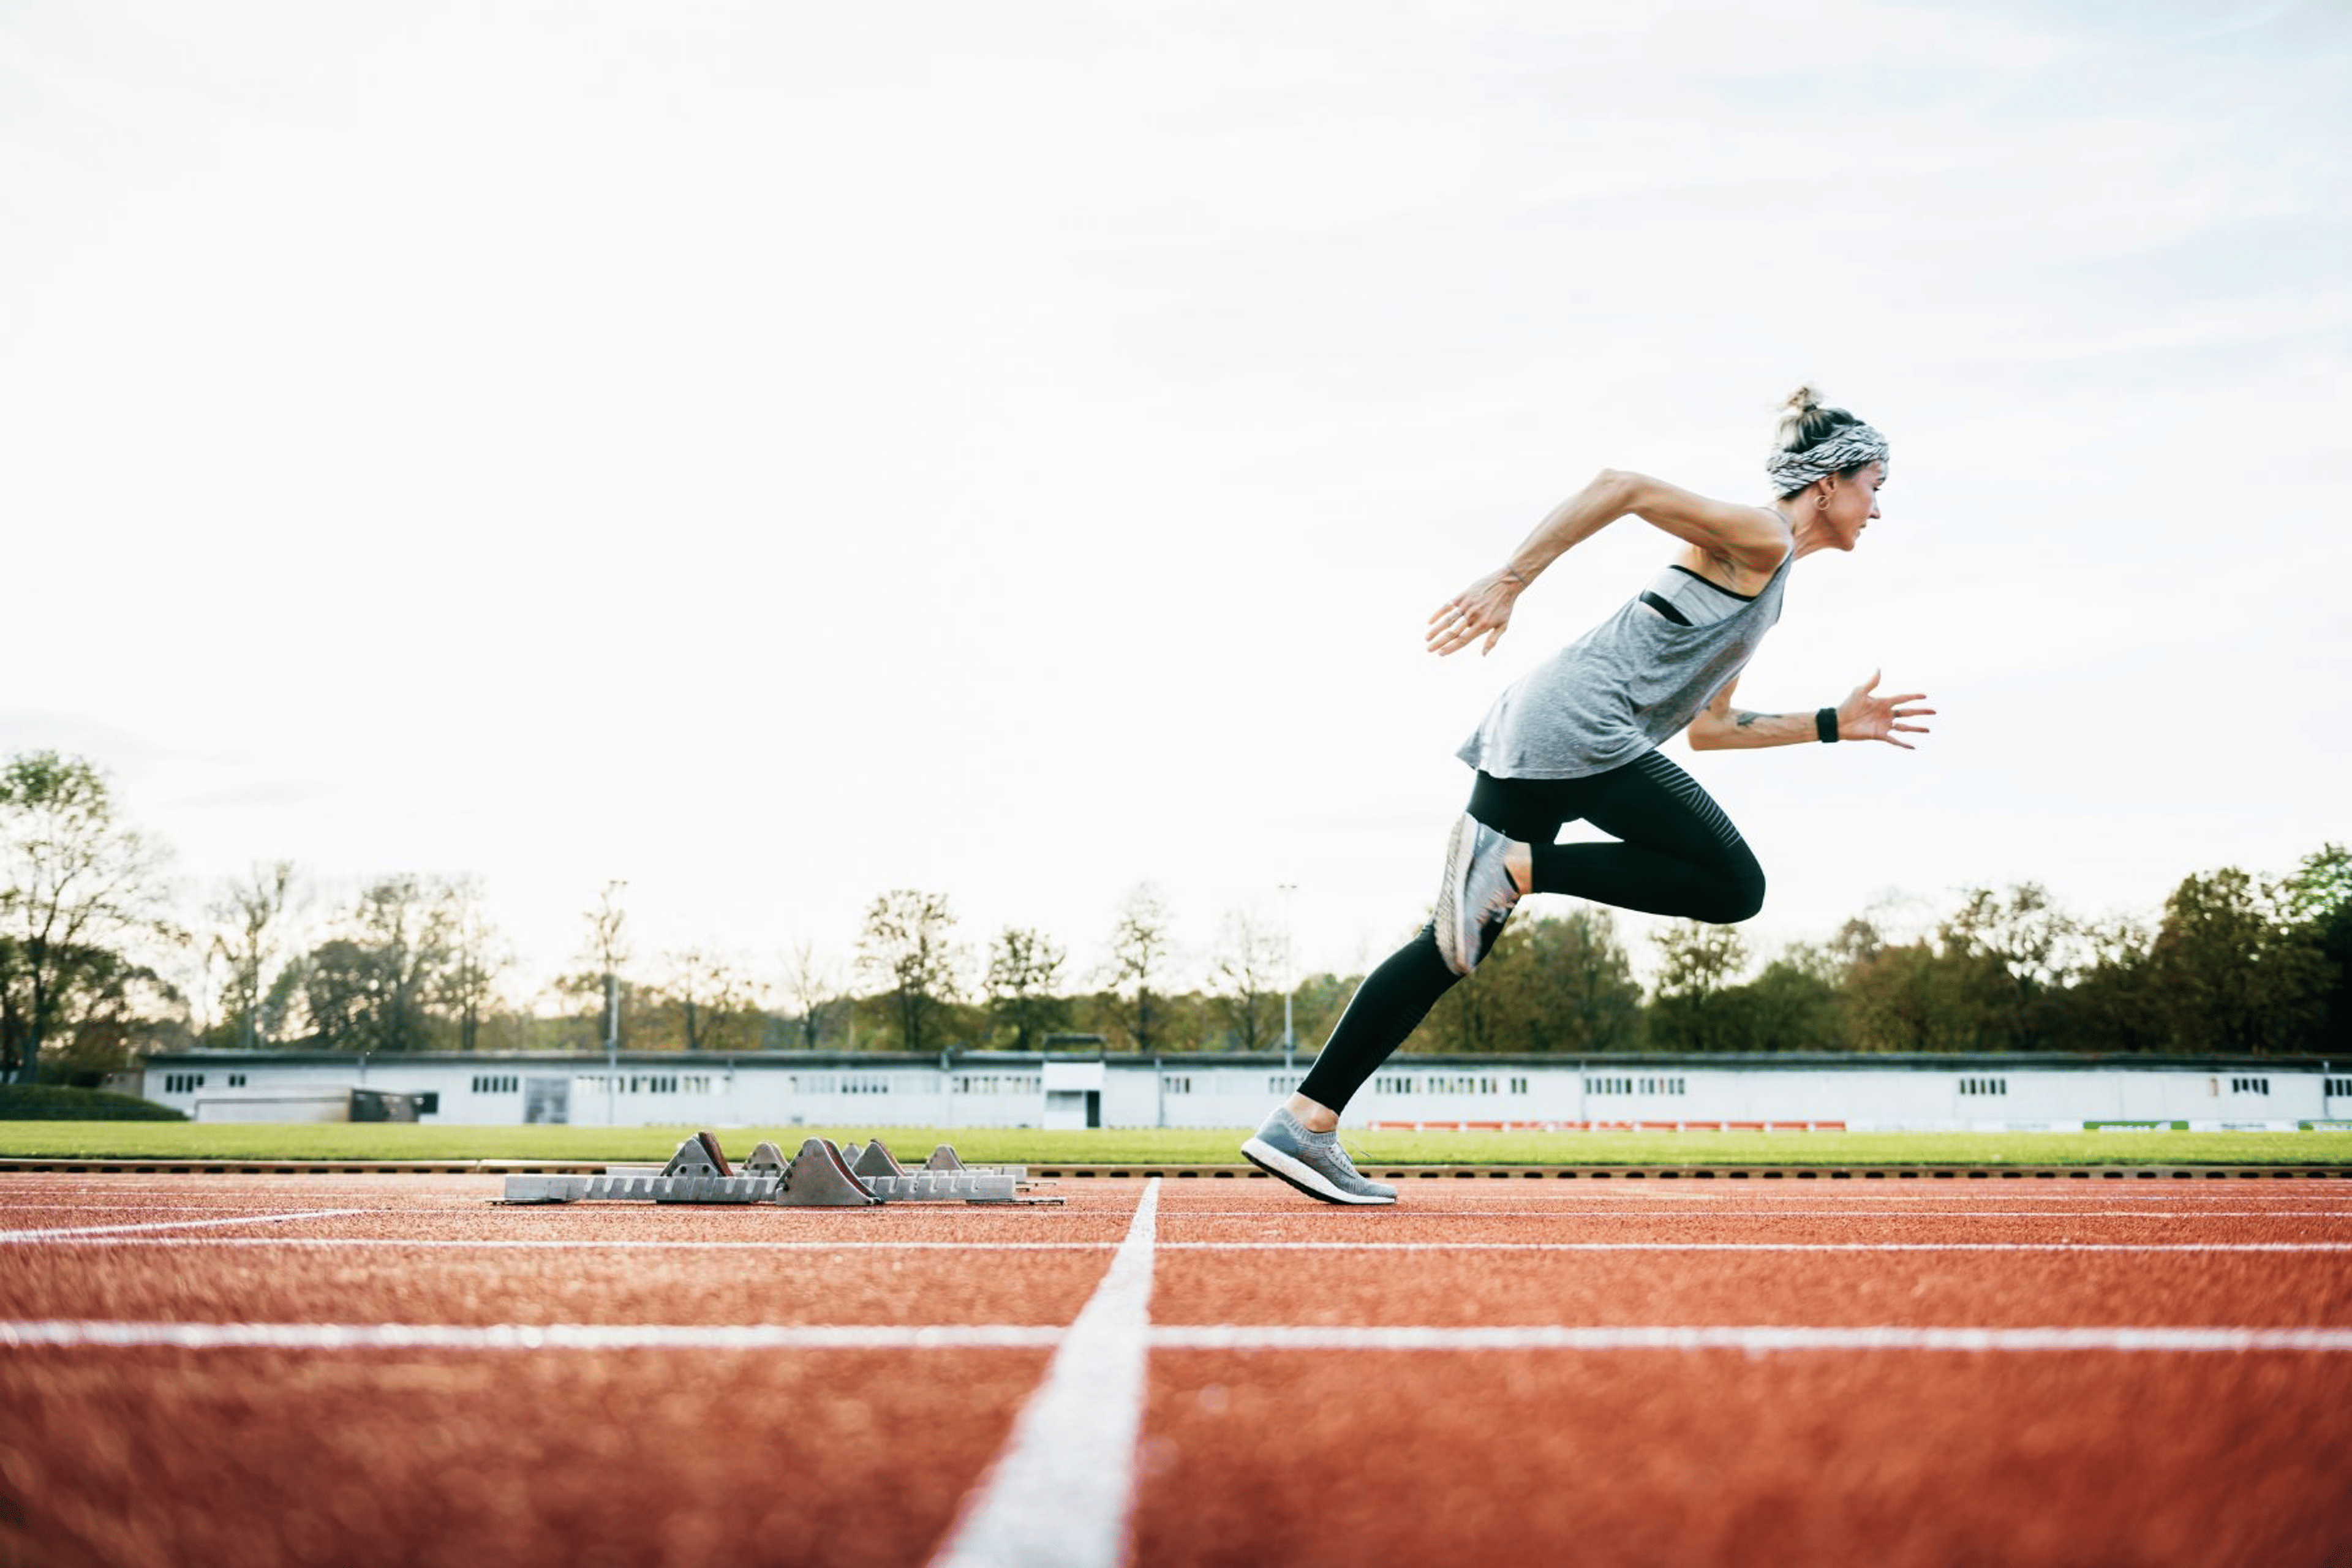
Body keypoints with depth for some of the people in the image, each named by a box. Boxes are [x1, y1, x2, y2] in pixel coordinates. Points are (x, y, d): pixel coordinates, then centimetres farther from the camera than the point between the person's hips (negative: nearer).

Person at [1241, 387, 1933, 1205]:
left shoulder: (1765, 583, 29)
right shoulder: (1759, 538, 0)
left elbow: (1708, 728, 31)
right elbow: (1622, 487, -13)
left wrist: (1837, 724, 30)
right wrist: (1509, 580, -20)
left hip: (1533, 736, 9)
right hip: (1576, 723, -9)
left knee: (1456, 942, 3)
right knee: (1734, 887, -6)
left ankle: (1302, 1124, -1)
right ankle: (1512, 864, -15)